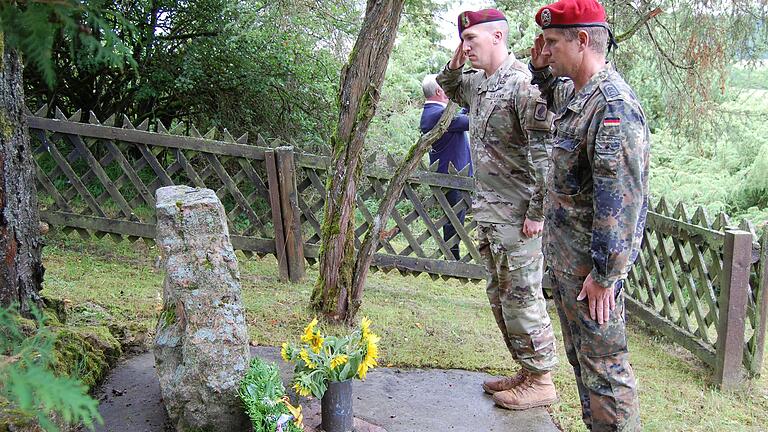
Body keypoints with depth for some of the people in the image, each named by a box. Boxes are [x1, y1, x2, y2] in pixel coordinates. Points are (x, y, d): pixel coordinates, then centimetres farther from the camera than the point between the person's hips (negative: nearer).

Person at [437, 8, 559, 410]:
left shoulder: (522, 84, -17)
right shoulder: (477, 82, 10)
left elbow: (544, 154, -21)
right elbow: (450, 89, 34)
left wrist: (536, 213, -21)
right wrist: (454, 63, 11)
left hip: (517, 215, -10)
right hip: (488, 211, 10)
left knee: (521, 299, -1)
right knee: (499, 296, 17)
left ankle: (541, 381, 14)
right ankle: (527, 370, 30)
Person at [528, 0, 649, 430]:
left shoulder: (614, 106, -23)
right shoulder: (575, 92, 7)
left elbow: (619, 201, -26)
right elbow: (555, 96, 35)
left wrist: (604, 274, -23)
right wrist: (541, 69, 14)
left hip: (591, 264, -10)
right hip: (566, 256, 10)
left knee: (603, 361, 0)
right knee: (580, 354, 21)